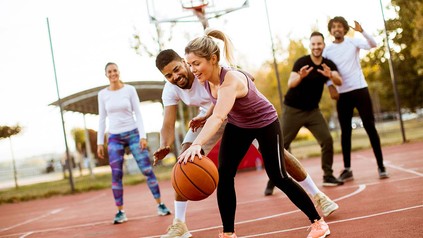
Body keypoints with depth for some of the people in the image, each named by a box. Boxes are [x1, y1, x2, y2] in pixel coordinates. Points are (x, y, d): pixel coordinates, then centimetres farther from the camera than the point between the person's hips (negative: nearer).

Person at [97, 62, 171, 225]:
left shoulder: (130, 89, 0)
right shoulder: (102, 94, 5)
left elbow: (138, 114, -1)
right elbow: (102, 119, 8)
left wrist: (142, 135, -9)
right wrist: (100, 142, 4)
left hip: (133, 134, -1)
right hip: (114, 138, 1)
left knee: (147, 170, -5)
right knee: (116, 175, -6)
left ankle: (160, 205, 3)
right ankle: (120, 212, 1)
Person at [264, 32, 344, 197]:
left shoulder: (329, 65, -3)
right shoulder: (301, 62, -16)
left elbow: (339, 82, -19)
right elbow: (290, 84, -28)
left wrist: (331, 76, -41)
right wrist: (300, 77, -50)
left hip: (313, 110, 4)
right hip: (293, 110, -4)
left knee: (327, 140, -8)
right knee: (281, 146, -3)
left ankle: (328, 176, 6)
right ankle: (272, 182, 4)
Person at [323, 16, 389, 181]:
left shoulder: (353, 41, 1)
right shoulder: (327, 50, 5)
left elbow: (373, 45, -16)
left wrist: (362, 31, -30)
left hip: (360, 89, -2)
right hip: (342, 94, 2)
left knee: (370, 127, -2)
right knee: (345, 131, 4)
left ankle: (381, 166, 2)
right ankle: (347, 169, 8)